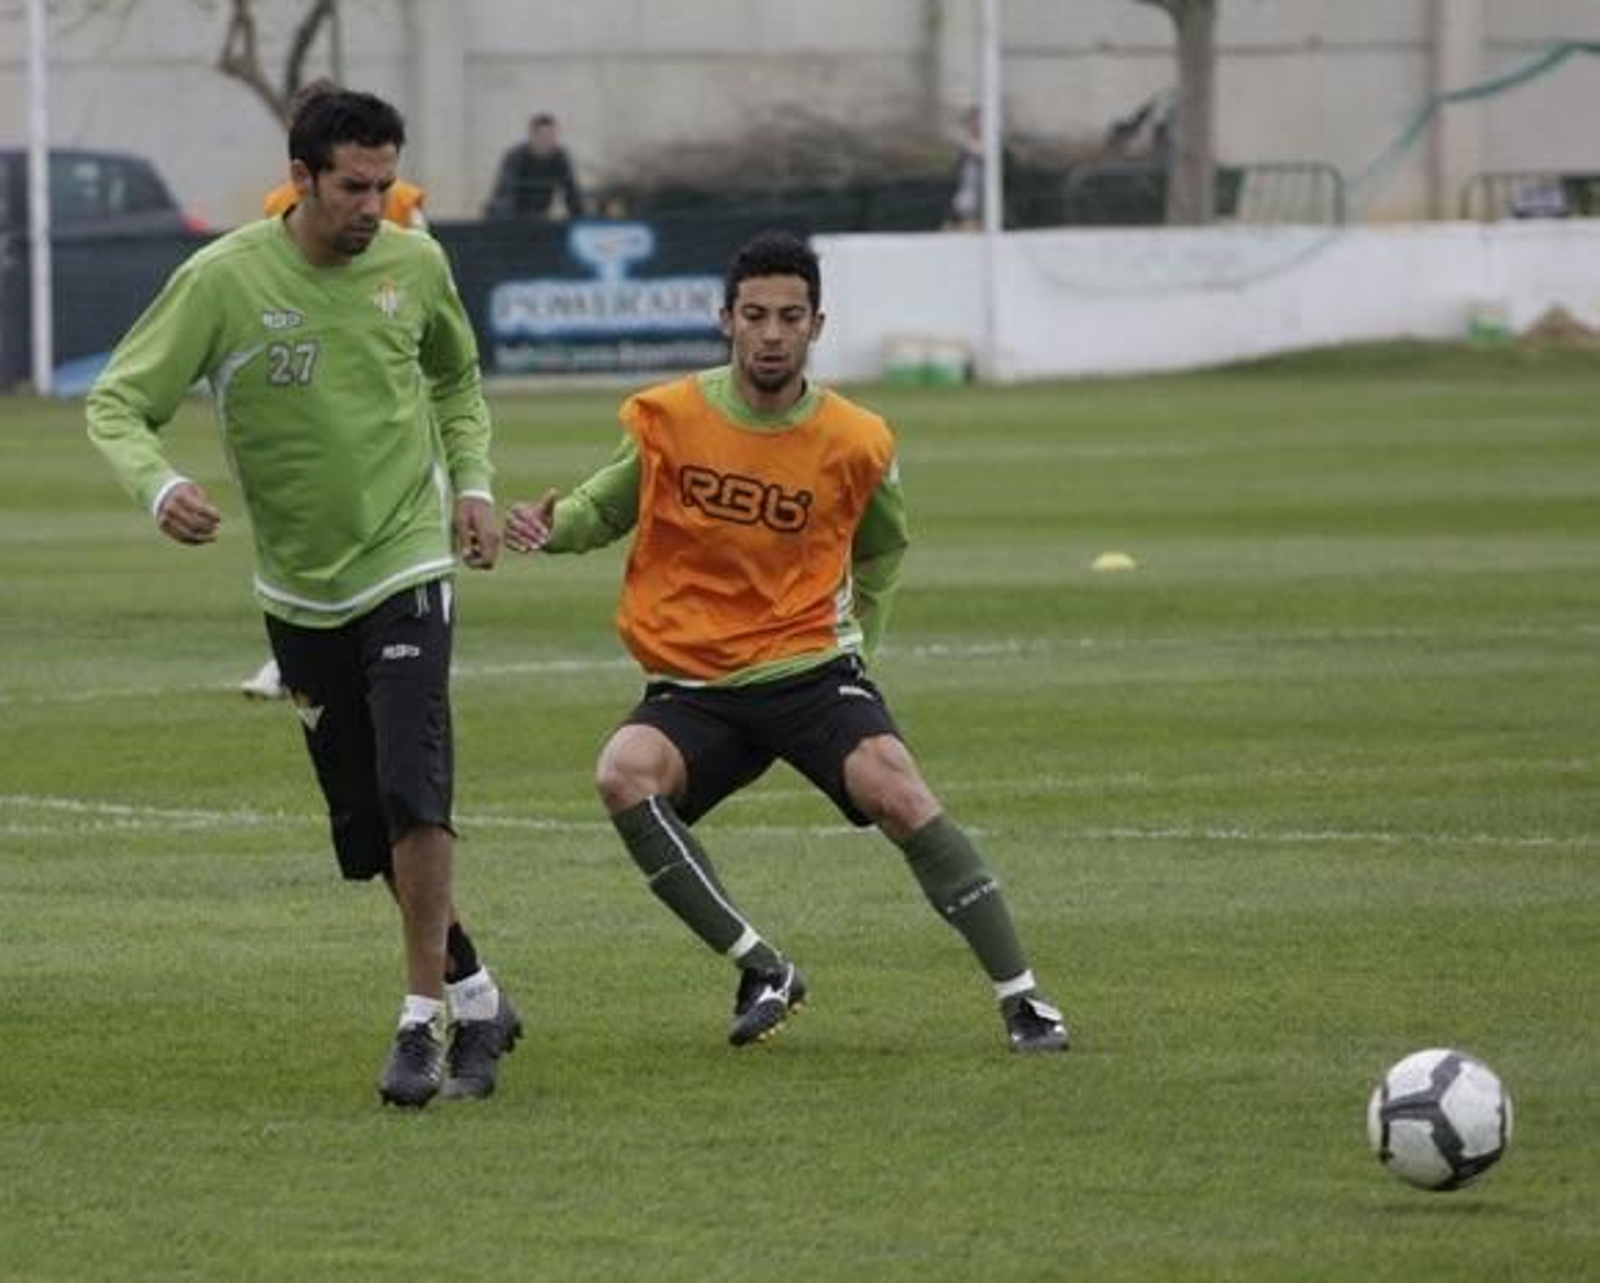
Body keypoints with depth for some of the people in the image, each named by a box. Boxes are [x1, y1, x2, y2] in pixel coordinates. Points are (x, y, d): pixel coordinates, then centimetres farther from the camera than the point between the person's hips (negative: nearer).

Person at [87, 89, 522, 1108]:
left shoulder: (415, 264, -3)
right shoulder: (224, 280, -12)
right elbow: (117, 405, -10)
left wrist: (472, 483, 6)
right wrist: (159, 486, -30)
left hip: (406, 572, -1)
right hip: (299, 593, 1)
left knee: (412, 792, -19)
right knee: (366, 824, 7)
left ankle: (426, 1022, -12)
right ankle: (476, 999, 26)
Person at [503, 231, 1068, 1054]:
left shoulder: (855, 445, -1)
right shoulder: (667, 418, -2)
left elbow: (882, 550, 20)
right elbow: (606, 508, 12)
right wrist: (553, 526, -9)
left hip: (809, 669, -1)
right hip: (692, 685, 1)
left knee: (896, 794, -26)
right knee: (624, 775, -29)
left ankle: (1021, 998, -15)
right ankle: (761, 970, -17)